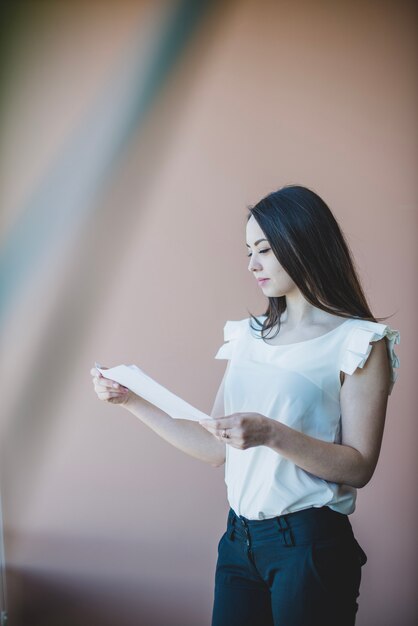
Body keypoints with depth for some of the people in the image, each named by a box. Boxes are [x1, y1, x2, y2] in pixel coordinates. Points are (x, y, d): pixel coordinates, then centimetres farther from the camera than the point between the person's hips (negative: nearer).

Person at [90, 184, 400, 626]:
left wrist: (271, 434, -27)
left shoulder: (359, 342, -8)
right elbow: (216, 447, 7)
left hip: (309, 544, -5)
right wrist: (132, 401, 2)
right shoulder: (249, 336, 9)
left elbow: (359, 467, -13)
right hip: (239, 538, 5)